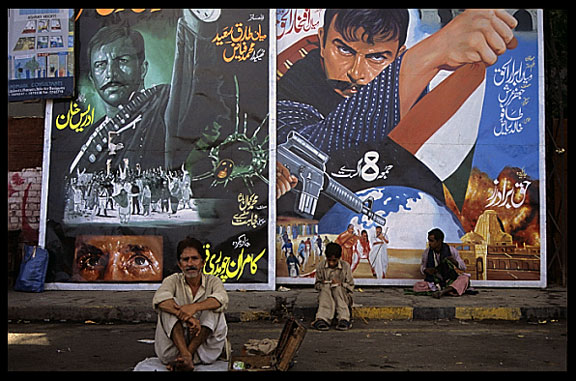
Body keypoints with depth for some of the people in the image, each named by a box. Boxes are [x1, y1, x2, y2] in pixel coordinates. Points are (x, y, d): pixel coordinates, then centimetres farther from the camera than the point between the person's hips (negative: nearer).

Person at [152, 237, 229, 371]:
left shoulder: (213, 281, 8)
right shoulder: (173, 280, 7)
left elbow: (222, 299, -16)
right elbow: (159, 299, -17)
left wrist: (195, 307, -35)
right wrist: (186, 317, -33)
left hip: (205, 346, 0)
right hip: (173, 346, 0)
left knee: (213, 310, -20)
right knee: (168, 306, -18)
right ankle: (186, 355, -37)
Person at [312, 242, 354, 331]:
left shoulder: (345, 266, -4)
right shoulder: (321, 266, -1)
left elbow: (351, 287, 0)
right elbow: (317, 285, 9)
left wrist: (340, 284, -19)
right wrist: (323, 284, -15)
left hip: (343, 296, -1)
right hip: (325, 295, 1)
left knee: (337, 287, -32)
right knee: (326, 287, -32)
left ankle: (344, 319, -49)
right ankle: (323, 319, -52)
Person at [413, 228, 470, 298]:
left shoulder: (451, 250, -6)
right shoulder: (427, 252, -3)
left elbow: (464, 268, 0)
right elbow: (422, 266, 13)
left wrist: (455, 262, -21)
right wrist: (426, 270, -11)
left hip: (449, 280, -1)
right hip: (433, 282, 1)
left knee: (465, 278, -29)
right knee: (417, 286, -26)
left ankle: (443, 291, -44)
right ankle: (448, 290, -29)